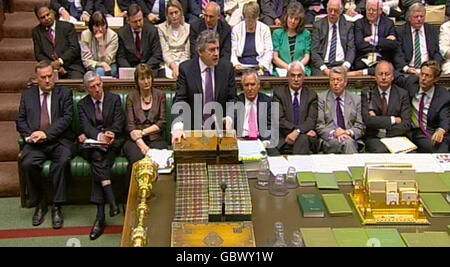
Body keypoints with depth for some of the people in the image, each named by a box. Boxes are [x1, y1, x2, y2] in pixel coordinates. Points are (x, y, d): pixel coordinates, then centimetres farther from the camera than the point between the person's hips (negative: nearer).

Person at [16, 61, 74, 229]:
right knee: (27, 163, -28)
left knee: (63, 161, -33)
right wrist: (29, 135, -7)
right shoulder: (27, 95, 19)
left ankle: (57, 207, -20)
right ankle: (39, 204, -6)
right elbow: (20, 121, 14)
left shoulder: (64, 94, 11)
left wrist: (46, 133, -14)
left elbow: (67, 118, -1)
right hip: (35, 143, 2)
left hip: (59, 141, -2)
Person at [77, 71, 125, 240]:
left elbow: (118, 124, 1)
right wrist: (99, 136, -25)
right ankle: (112, 202, -42)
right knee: (98, 156, -34)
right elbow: (86, 127, -2)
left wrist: (98, 135, -13)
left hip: (112, 143, -1)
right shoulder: (82, 104, 14)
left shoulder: (114, 99, 12)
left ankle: (100, 216, -34)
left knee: (99, 163, -30)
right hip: (91, 145, 1)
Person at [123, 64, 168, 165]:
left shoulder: (160, 95, 13)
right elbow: (130, 126, 0)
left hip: (155, 139, 1)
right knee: (139, 159, -33)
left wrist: (142, 132, -6)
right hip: (135, 141, 0)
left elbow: (162, 123, 6)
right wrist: (142, 145, -16)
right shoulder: (131, 98, 10)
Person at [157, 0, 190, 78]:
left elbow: (187, 52, 3)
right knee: (170, 73, -33)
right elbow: (164, 52, -3)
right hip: (168, 62, -1)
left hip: (184, 62, 1)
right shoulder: (161, 28, 6)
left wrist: (180, 66, -17)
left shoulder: (188, 28, 7)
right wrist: (173, 65, -22)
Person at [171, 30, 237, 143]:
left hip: (220, 126, 1)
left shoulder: (227, 67, 4)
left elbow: (231, 99, 7)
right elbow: (180, 100, -7)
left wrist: (229, 117, -14)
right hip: (193, 127, -1)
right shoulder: (185, 68, -2)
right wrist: (177, 127, -23)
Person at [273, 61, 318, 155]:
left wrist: (297, 132, -19)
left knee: (302, 139, -34)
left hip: (306, 138, 2)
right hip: (284, 138, -2)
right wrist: (304, 130, -12)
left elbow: (311, 120, 1)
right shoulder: (279, 93, 10)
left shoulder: (311, 95, 15)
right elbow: (280, 120, -3)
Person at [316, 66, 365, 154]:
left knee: (349, 141, -35)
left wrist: (349, 132, -11)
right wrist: (333, 133, -16)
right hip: (329, 140, -2)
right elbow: (319, 126, 3)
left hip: (351, 138, 2)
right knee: (347, 143, -34)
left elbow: (360, 126, 11)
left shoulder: (356, 100, 15)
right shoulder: (322, 99, 10)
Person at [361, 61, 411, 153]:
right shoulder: (367, 94, 6)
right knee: (381, 151, -35)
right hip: (374, 137, -2)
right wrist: (393, 119, -8)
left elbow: (406, 124, -1)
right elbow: (367, 120, -9)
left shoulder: (402, 94, 9)